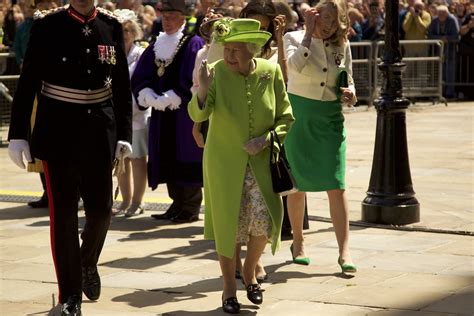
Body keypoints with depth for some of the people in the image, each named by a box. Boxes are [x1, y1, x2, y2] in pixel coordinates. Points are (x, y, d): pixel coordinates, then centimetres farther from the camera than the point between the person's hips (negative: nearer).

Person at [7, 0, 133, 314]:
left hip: (99, 134, 2)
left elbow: (123, 85, 8)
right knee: (63, 214, 1)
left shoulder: (111, 26, 3)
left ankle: (88, 262, 35)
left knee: (101, 209, 4)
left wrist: (124, 134, 4)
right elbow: (27, 83, -3)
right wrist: (18, 134, -5)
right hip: (58, 135, -2)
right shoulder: (47, 25, -4)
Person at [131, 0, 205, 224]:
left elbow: (192, 81, -14)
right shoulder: (156, 46, 14)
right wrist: (150, 97, -9)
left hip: (185, 114, -6)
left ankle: (191, 208, 1)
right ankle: (177, 204, 16)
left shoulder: (193, 44, -5)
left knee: (186, 159, -5)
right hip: (162, 114, 6)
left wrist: (168, 100, -17)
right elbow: (139, 78, 10)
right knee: (168, 160, 8)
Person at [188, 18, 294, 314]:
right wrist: (202, 90, -43)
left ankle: (250, 270, 23)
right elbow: (198, 114, -24)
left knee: (265, 220, -8)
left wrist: (266, 139, -17)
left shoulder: (271, 72, -9)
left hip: (261, 162, 1)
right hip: (224, 163, -1)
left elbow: (286, 118, 0)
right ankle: (229, 288, 24)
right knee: (228, 226, 5)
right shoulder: (216, 72, -14)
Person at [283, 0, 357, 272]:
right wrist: (309, 33, -19)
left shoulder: (342, 46, 5)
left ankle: (344, 252, -9)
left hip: (330, 118, 2)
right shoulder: (295, 38, -4)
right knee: (297, 183, 9)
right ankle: (298, 242, 27)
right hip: (299, 115, -2)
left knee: (336, 185, -8)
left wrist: (351, 94, -5)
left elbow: (348, 82, 16)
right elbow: (295, 65, -25)